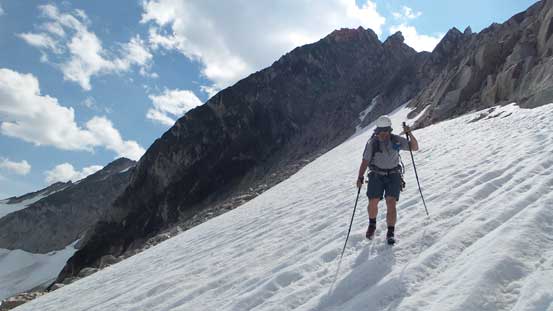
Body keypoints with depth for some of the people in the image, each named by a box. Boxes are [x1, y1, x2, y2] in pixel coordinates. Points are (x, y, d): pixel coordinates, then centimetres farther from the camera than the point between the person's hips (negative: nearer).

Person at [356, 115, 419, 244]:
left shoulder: (396, 140, -2)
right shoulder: (372, 143, -6)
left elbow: (415, 147, -1)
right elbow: (365, 161, -6)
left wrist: (410, 134, -17)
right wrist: (360, 178, -17)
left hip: (393, 176, 0)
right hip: (376, 176, 0)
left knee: (391, 203, -13)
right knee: (373, 203, -4)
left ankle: (390, 233, -2)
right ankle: (372, 225, 27)